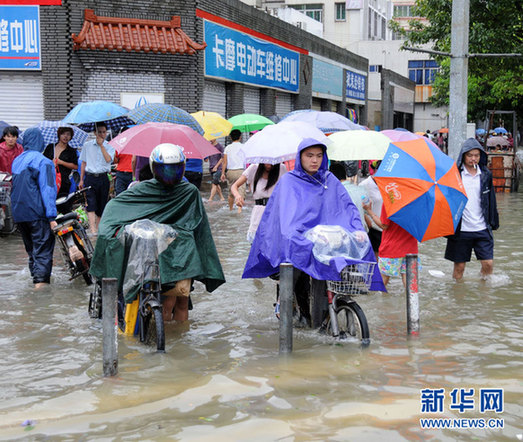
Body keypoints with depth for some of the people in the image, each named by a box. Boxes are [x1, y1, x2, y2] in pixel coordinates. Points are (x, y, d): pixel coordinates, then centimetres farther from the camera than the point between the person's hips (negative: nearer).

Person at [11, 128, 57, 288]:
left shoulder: (16, 161, 13)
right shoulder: (43, 162, -10)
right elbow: (48, 189, -14)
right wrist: (51, 217, -15)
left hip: (18, 214, 7)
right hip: (37, 214, -7)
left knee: (31, 250, 17)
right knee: (43, 251, -6)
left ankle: (37, 280, 23)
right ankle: (41, 282, -16)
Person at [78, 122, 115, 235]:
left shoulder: (109, 147, 5)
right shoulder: (87, 145, 8)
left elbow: (108, 159, -15)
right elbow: (83, 163, 12)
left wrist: (101, 145, -14)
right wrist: (81, 180, 9)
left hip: (103, 178, 1)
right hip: (90, 177, -1)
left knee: (101, 205, 6)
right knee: (91, 204, -15)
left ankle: (97, 228, 20)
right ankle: (92, 230, -23)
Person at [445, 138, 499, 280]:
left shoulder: (486, 175, 7)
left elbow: (491, 200, 15)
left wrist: (493, 222, 13)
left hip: (482, 228, 3)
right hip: (461, 229, -3)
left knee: (488, 264, 0)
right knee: (459, 266, 6)